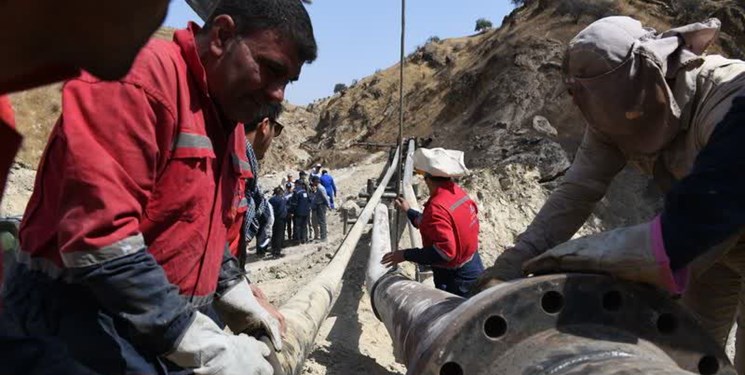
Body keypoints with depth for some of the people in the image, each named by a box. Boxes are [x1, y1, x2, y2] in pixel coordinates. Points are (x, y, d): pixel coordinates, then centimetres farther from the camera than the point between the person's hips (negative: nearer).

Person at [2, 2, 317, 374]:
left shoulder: (229, 121, 10)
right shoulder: (139, 77, -19)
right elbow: (98, 236, -27)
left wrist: (236, 295, 6)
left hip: (182, 319, 8)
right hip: (86, 320, -8)